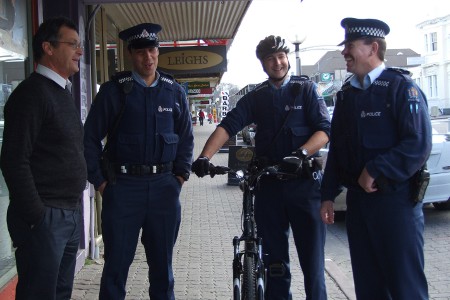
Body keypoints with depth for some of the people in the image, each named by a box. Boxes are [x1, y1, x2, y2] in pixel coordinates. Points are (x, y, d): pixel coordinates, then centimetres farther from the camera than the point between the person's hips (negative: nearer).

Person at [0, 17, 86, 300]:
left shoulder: (65, 93, 16)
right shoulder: (32, 93, -12)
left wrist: (75, 207, 15)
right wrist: (36, 217, -18)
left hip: (72, 214, 9)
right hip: (45, 217, -9)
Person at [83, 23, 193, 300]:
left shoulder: (175, 92, 8)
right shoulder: (114, 90, -1)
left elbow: (186, 138, 16)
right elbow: (90, 138, 1)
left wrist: (181, 174, 6)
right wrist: (99, 181, -3)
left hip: (164, 186, 3)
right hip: (123, 186, -2)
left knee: (162, 263, 13)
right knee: (117, 263, 5)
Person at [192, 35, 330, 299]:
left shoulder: (306, 89, 4)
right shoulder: (255, 97, 11)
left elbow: (324, 129, -7)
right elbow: (228, 126, -2)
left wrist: (302, 153, -26)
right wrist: (205, 156, -19)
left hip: (304, 182, -3)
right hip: (269, 185, 3)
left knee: (312, 257, -3)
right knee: (274, 260, 10)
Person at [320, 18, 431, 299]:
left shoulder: (401, 86, -9)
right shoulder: (346, 94, 13)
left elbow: (419, 144, -18)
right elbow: (336, 148, 16)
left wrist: (375, 171, -18)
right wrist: (329, 195, 13)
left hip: (396, 200, -7)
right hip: (358, 199, 7)